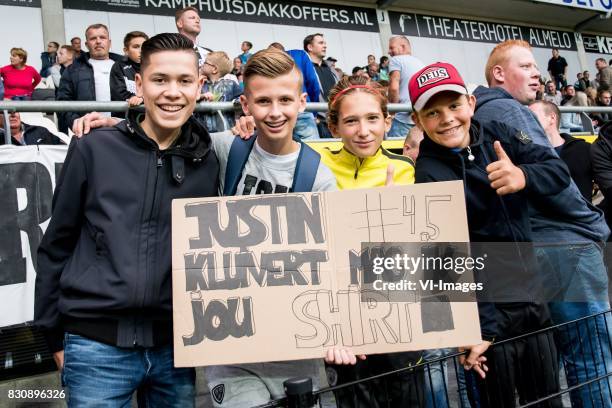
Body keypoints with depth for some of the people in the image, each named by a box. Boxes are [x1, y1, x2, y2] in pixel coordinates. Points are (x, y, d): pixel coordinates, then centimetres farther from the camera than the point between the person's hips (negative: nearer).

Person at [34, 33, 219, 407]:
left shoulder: (207, 163, 2)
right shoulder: (93, 149, -5)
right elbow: (57, 245, 2)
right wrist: (53, 334, 5)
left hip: (177, 344, 3)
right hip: (96, 345, -2)